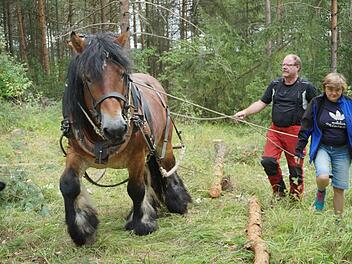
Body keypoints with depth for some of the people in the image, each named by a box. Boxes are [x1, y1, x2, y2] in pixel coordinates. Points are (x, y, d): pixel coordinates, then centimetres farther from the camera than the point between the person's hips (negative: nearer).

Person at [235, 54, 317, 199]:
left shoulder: (306, 87, 0)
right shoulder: (275, 84, 11)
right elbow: (261, 103, 12)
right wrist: (245, 112, -2)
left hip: (295, 132, -4)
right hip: (275, 130, 4)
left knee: (295, 167, 1)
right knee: (267, 161, -7)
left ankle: (295, 197, 18)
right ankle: (279, 191, 14)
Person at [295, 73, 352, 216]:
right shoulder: (316, 103, -4)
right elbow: (305, 128, 0)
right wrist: (298, 151, 0)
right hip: (322, 148, -2)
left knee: (339, 189, 4)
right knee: (323, 178, -27)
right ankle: (321, 192, 9)